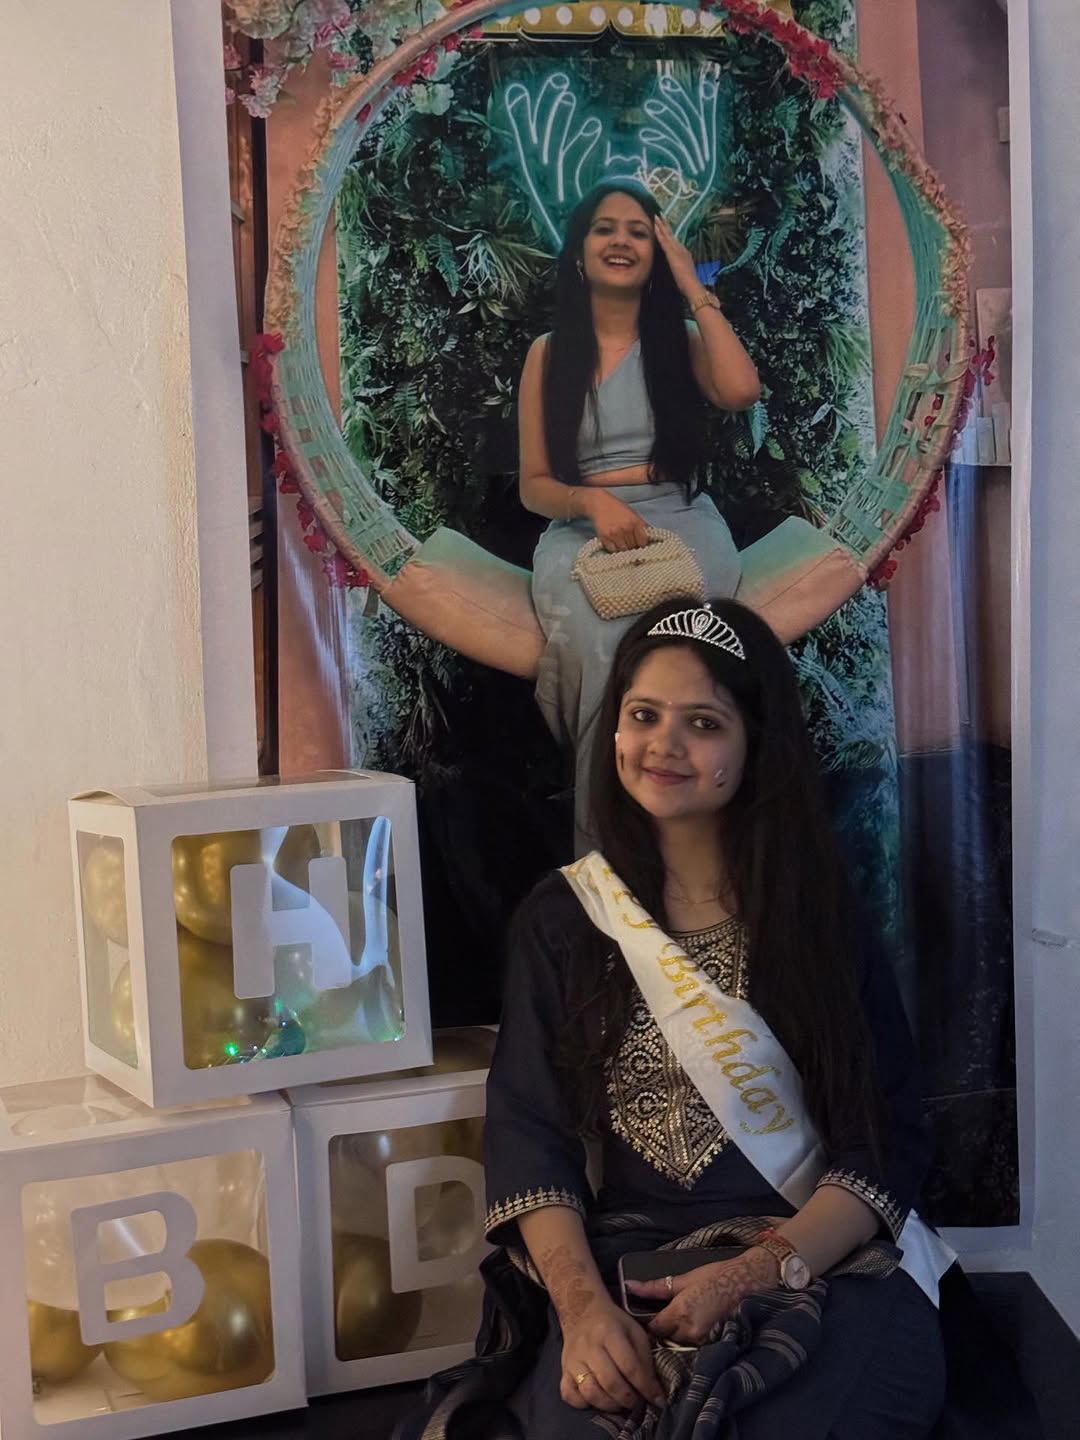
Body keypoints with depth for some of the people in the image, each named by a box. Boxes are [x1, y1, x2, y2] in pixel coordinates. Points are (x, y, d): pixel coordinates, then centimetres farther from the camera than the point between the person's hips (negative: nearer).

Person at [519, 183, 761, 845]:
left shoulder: (681, 338, 14)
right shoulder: (549, 353, 13)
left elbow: (741, 391, -10)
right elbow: (534, 485, 8)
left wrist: (693, 287, 0)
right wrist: (593, 501, -14)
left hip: (682, 520, 0)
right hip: (580, 528, 0)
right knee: (600, 636, -35)